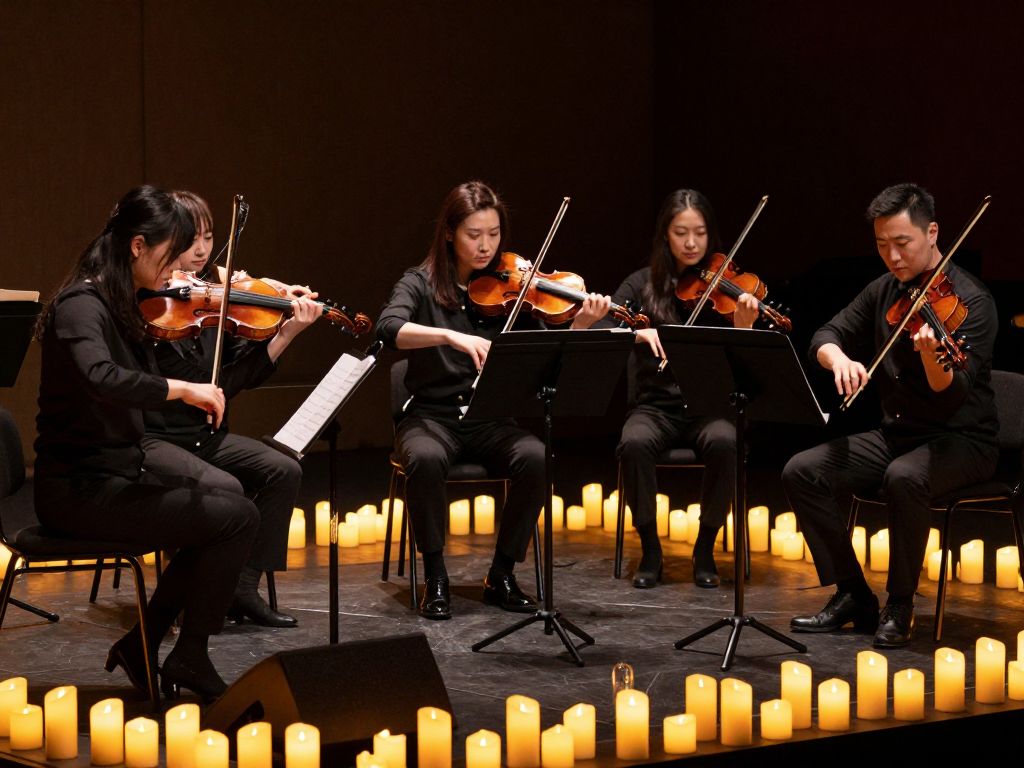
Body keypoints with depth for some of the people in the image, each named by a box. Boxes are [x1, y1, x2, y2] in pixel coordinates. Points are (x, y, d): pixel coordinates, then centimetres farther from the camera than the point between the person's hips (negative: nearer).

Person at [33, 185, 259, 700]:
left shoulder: (112, 305, 12)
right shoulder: (81, 306, -17)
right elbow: (102, 378, -38)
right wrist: (183, 388, -30)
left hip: (111, 476, 10)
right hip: (79, 489, -10)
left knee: (222, 512, 12)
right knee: (237, 518, -11)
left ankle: (142, 644, 14)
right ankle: (189, 658, 1)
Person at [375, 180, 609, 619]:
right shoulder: (421, 283, 0)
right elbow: (388, 328, -21)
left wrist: (580, 326, -20)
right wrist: (453, 336, -35)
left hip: (492, 419, 2)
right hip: (432, 414, -2)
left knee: (536, 458, -29)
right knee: (426, 459, -36)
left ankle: (502, 575, -10)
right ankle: (435, 577, -15)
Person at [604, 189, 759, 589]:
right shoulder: (643, 285, 4)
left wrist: (742, 327, -26)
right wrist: (638, 332, -26)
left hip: (709, 406, 0)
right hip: (656, 405, 1)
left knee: (723, 442, -34)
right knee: (634, 443, -33)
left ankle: (705, 548, -14)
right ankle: (650, 548, -14)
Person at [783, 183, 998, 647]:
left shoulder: (969, 300, -15)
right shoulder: (884, 291, 6)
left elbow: (952, 398, -25)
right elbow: (826, 336, 5)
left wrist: (932, 357, -47)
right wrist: (839, 359, -19)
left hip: (961, 441, -6)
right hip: (894, 434, 7)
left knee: (904, 477, -38)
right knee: (802, 472, -12)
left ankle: (900, 607, -18)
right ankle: (853, 595, -1)